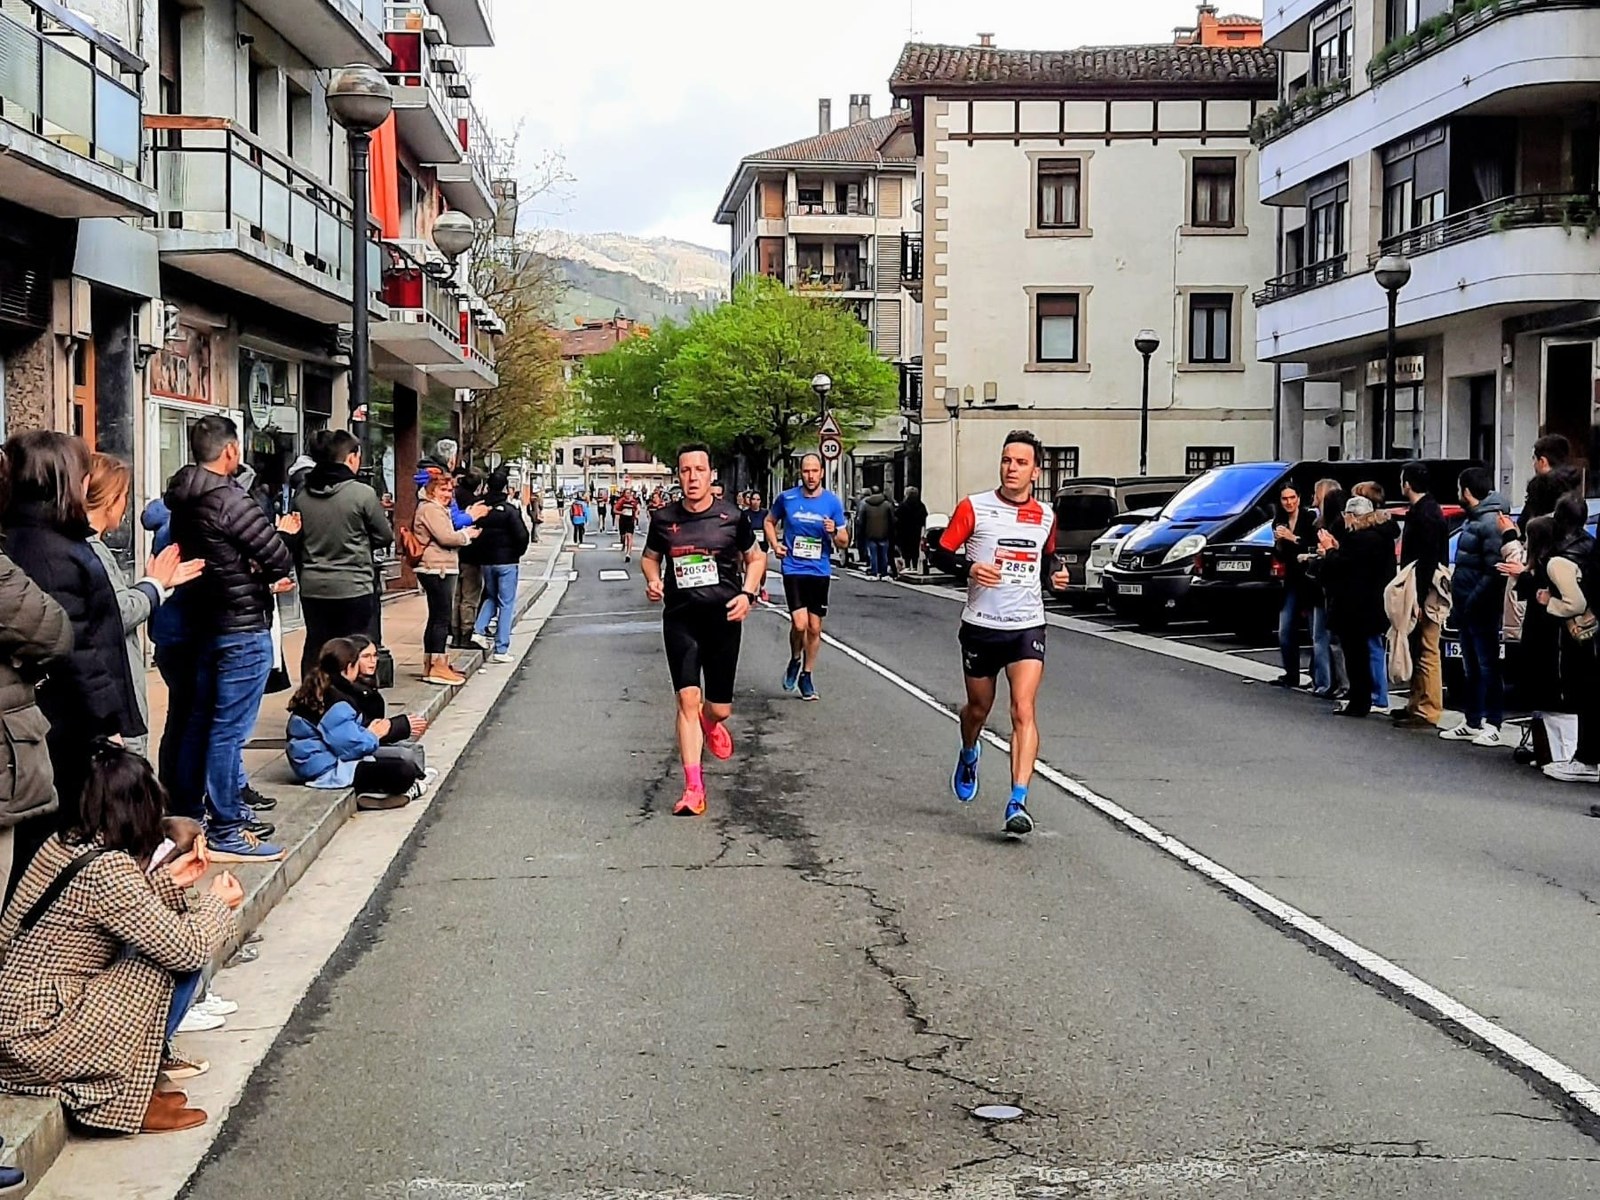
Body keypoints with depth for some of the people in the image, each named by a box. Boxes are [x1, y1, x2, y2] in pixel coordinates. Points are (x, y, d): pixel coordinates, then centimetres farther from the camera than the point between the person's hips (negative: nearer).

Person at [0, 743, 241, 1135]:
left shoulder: (64, 844, 3)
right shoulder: (107, 868, -22)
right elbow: (187, 950, -17)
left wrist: (167, 880, 11)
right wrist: (217, 902, 0)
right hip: (37, 1034, -9)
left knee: (158, 947, 10)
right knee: (168, 962, -7)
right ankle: (129, 1101, 2)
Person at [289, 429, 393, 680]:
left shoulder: (301, 496, 2)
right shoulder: (363, 494, -12)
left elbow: (294, 542, 9)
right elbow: (386, 537, -3)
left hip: (312, 589, 5)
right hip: (354, 589, -4)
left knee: (314, 652, 11)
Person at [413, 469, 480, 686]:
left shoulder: (439, 509, 22)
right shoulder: (430, 509, -11)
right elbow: (446, 537, -19)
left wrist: (463, 533, 7)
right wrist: (467, 535, -5)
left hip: (440, 569, 11)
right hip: (437, 569, -11)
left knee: (436, 618, 12)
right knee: (442, 617, -10)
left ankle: (430, 664, 17)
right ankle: (438, 666, -10)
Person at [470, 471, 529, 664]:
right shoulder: (508, 509, -13)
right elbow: (522, 536, -18)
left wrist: (477, 555, 13)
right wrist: (517, 553, 1)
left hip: (485, 561, 5)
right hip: (506, 561, -5)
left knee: (491, 596, 25)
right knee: (506, 604, 2)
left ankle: (479, 630, 4)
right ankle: (501, 649, -1)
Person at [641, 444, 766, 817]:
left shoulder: (732, 517, -2)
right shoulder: (664, 519, 2)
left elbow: (755, 556, 11)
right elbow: (649, 556, 18)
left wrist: (747, 593, -5)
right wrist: (653, 579, -3)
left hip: (723, 617, 0)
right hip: (680, 618, 0)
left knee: (719, 708, 6)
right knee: (687, 699, -10)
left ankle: (709, 723, 47)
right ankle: (694, 790, -7)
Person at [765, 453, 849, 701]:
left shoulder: (833, 502, -1)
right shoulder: (787, 498, -2)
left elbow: (844, 543, 5)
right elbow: (770, 521, 17)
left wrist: (834, 533, -17)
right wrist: (774, 544, 0)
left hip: (820, 571, 2)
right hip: (793, 569, -2)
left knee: (814, 627, 7)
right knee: (799, 623, -15)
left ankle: (806, 675, 24)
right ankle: (795, 660, 15)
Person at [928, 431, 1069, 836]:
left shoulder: (1045, 517, 7)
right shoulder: (973, 508, -4)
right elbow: (941, 553, -4)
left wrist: (1056, 574, 3)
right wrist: (969, 568, -23)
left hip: (1027, 627, 1)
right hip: (981, 626, -1)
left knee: (1023, 709, -16)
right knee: (978, 709, 15)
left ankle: (1018, 801, -21)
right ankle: (968, 756, 50)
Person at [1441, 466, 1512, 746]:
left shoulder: (1491, 521, -16)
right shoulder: (1474, 518, 16)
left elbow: (1494, 571, -22)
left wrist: (1473, 601, -20)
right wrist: (1461, 601, 14)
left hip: (1482, 609, -10)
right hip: (1467, 607, 10)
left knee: (1487, 666, -6)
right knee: (1472, 667, 16)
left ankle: (1492, 726, -3)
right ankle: (1472, 722, 24)